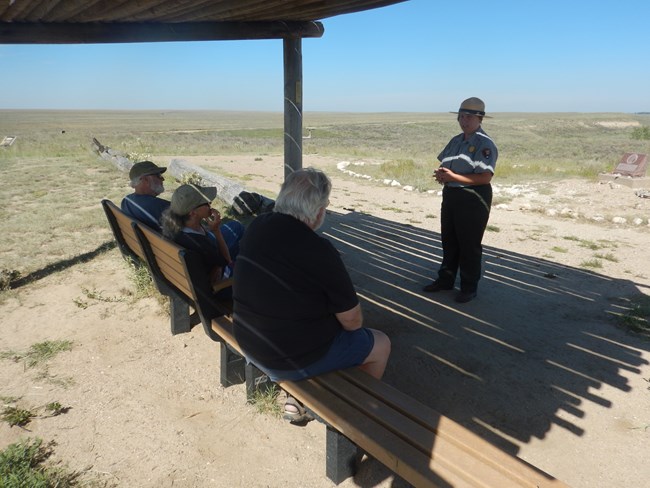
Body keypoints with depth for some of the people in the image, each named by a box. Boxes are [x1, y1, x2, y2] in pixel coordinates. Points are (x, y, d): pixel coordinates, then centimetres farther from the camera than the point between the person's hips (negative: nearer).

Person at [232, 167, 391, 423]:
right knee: (381, 344, 12)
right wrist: (352, 322, 7)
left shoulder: (256, 227, -7)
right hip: (294, 358, -7)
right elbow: (352, 320, -15)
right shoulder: (318, 250, -27)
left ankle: (297, 399, 31)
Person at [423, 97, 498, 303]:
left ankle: (469, 288, 17)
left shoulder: (485, 144, -14)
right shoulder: (456, 140, 11)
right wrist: (441, 174, -7)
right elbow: (443, 165, 17)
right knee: (449, 240, 17)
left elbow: (485, 177, -24)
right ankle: (445, 280, 31)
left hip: (473, 199, -8)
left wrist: (453, 177, -25)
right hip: (450, 195, 8)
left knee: (469, 244, 2)